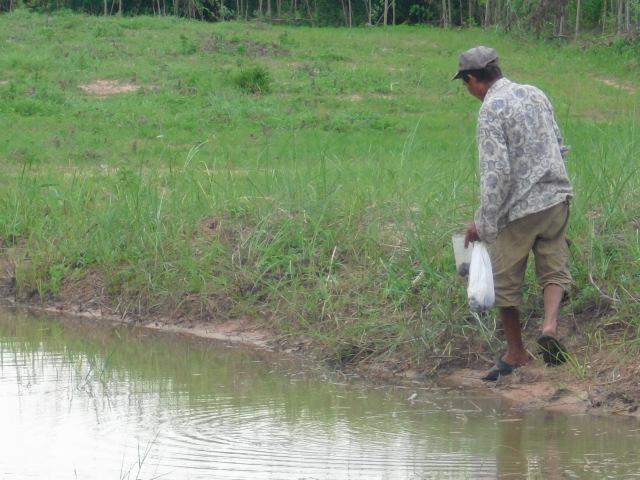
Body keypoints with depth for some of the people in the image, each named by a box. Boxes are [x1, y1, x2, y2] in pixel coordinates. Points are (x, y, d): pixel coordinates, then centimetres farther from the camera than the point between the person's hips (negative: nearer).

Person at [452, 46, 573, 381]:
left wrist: (483, 222, -14)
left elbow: (496, 172, -19)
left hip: (518, 209, -6)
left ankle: (516, 353, 19)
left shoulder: (492, 109, -13)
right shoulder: (535, 94, 8)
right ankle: (550, 325, -15)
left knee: (506, 279, 9)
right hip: (557, 197, 6)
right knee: (554, 268, 11)